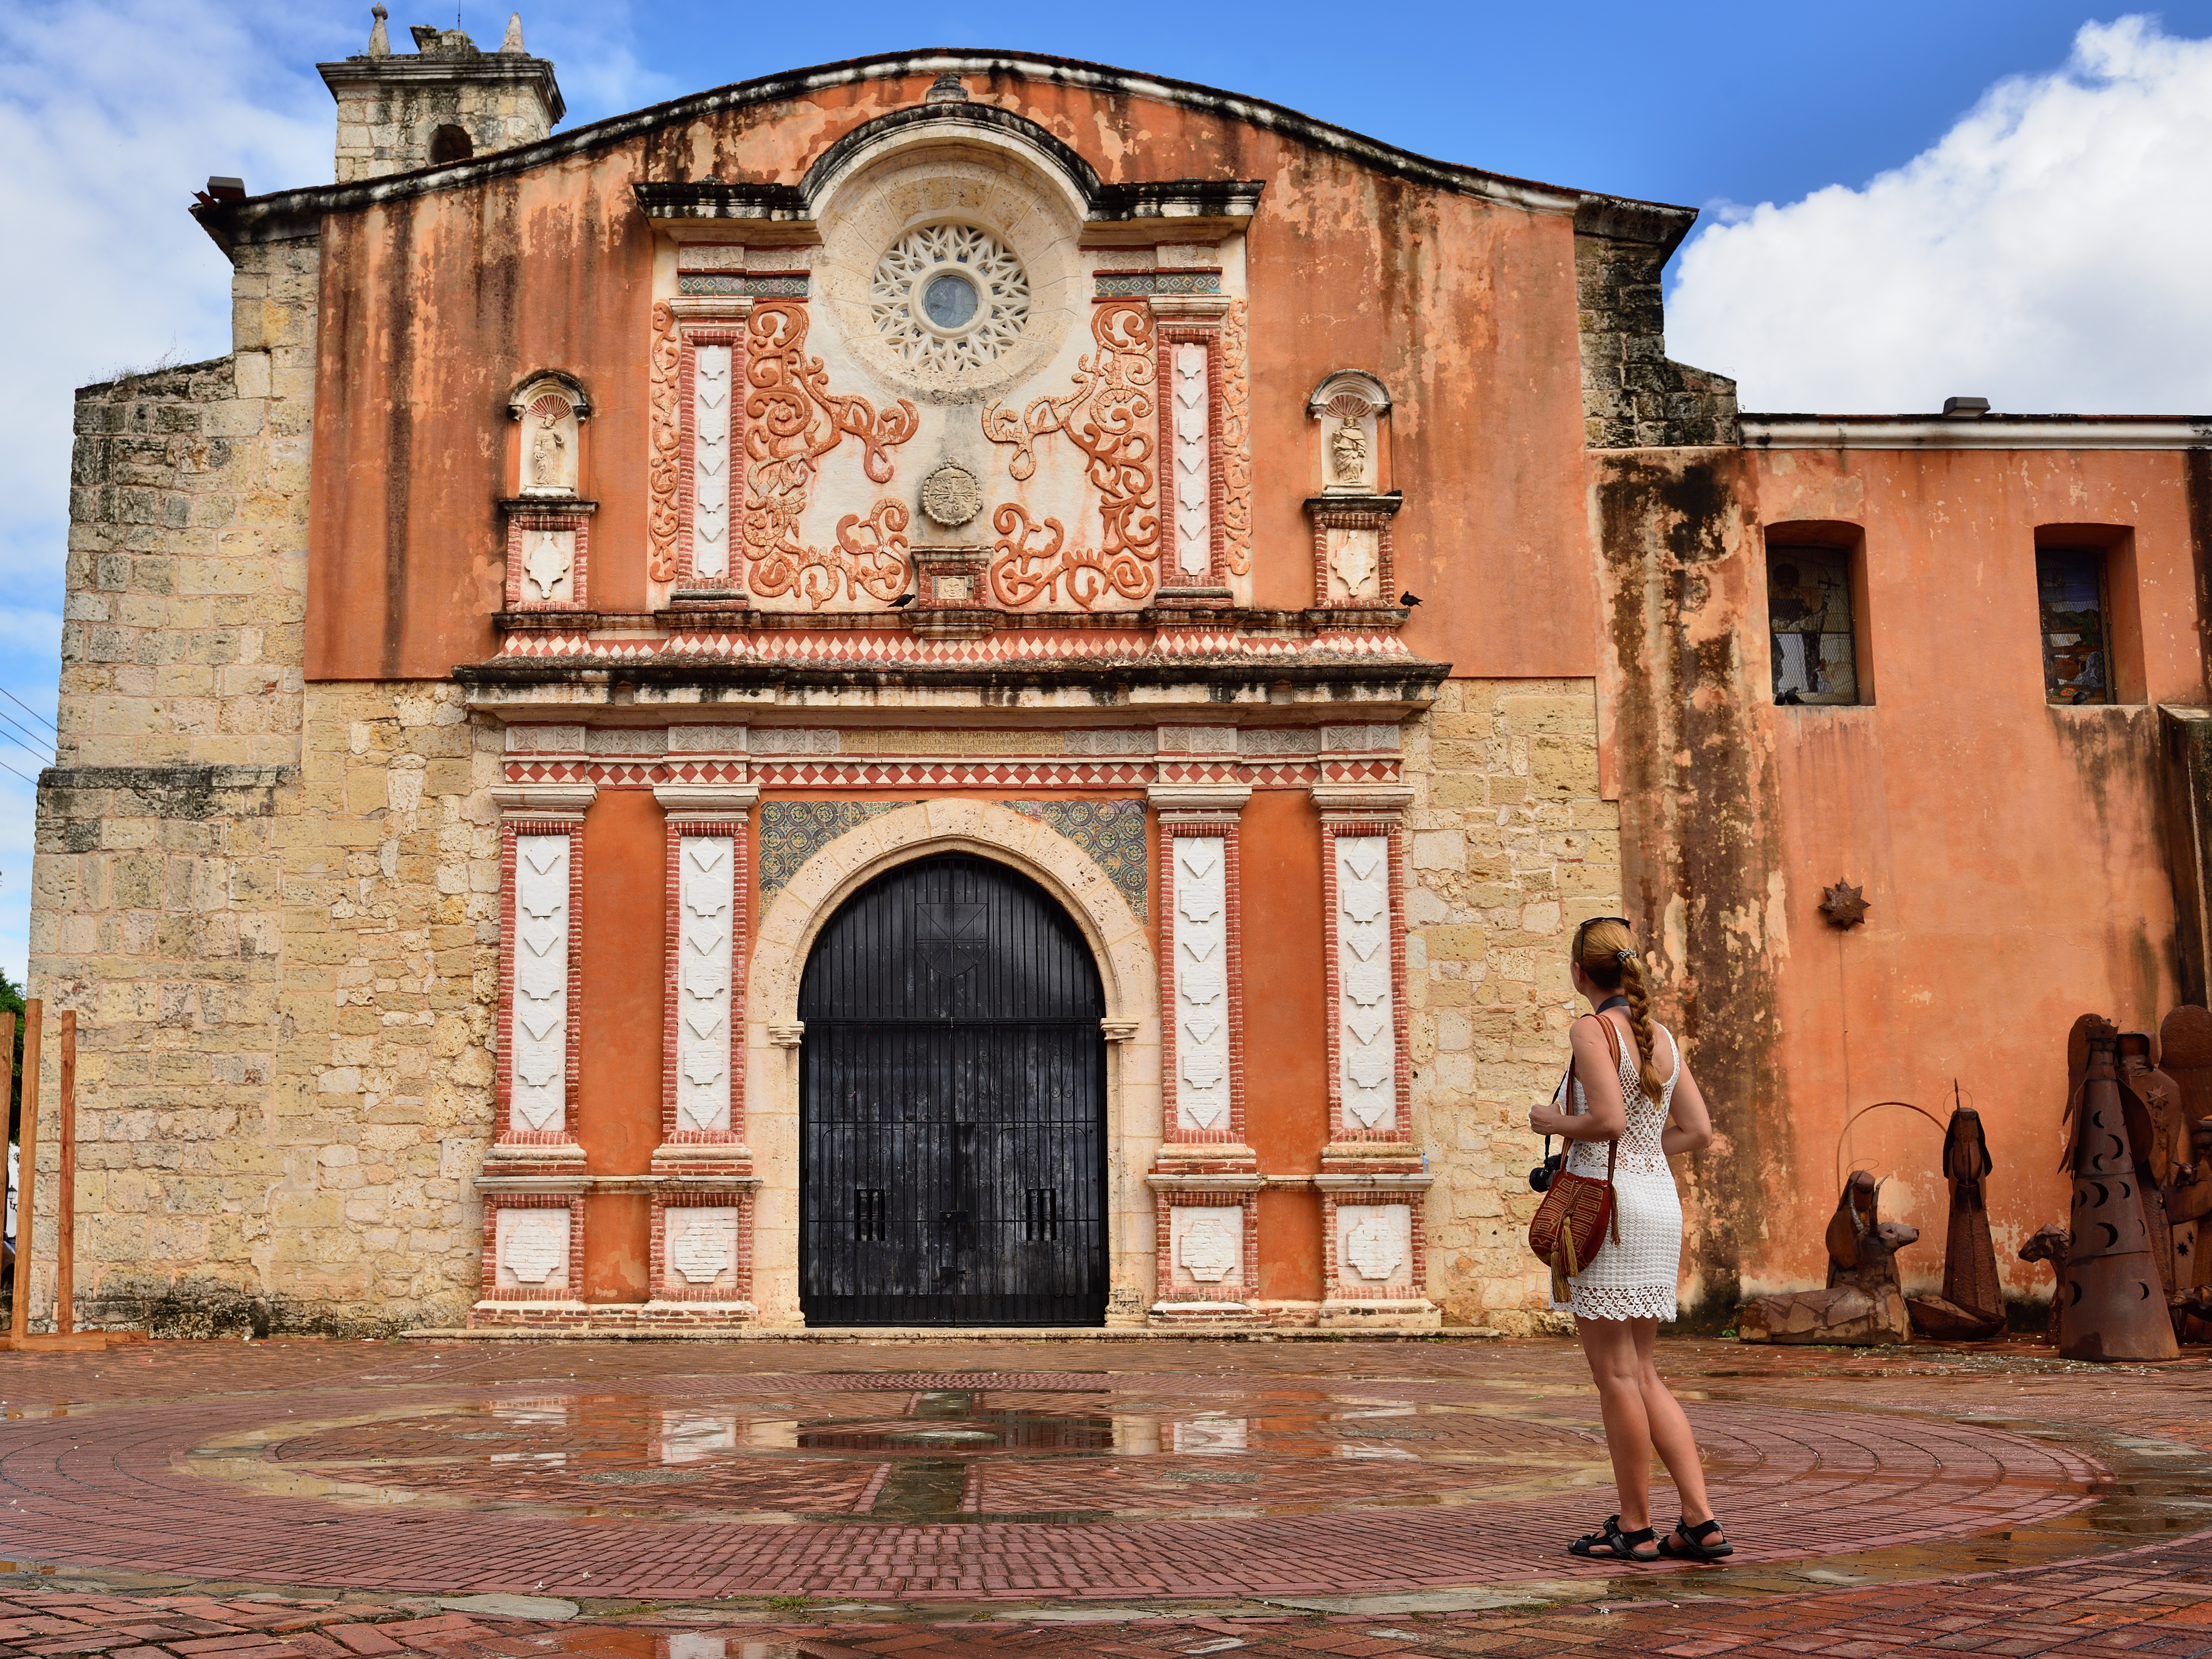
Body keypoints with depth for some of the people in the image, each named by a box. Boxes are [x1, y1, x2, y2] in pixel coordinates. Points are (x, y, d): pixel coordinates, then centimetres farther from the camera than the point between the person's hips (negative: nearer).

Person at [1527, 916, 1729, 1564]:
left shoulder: (1592, 1030, -11)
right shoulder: (1662, 1036, 11)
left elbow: (1609, 1120, -22)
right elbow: (1698, 1131, 11)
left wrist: (1553, 1122, -4)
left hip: (1606, 1200, -8)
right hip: (1660, 1200, 8)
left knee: (1616, 1375, 1)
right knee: (1642, 1376, 13)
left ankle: (1634, 1527, 9)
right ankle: (1700, 1522, 9)